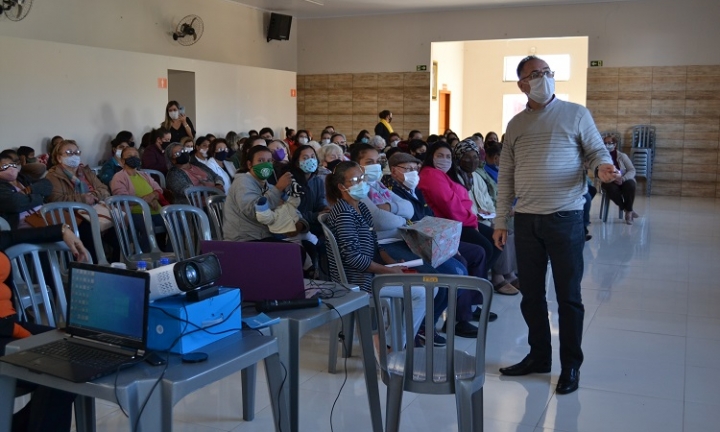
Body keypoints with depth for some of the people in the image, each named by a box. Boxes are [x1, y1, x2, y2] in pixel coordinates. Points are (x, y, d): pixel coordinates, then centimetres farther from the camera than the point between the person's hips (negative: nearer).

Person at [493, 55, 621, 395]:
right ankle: (538, 356, 27)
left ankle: (571, 365, 16)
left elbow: (597, 152, 2)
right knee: (531, 294, 11)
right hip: (526, 221, 4)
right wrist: (500, 221, 7)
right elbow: (506, 176, 11)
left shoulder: (576, 114, 2)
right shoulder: (515, 125, 12)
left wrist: (604, 167, -23)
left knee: (568, 295, 3)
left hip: (565, 218, -3)